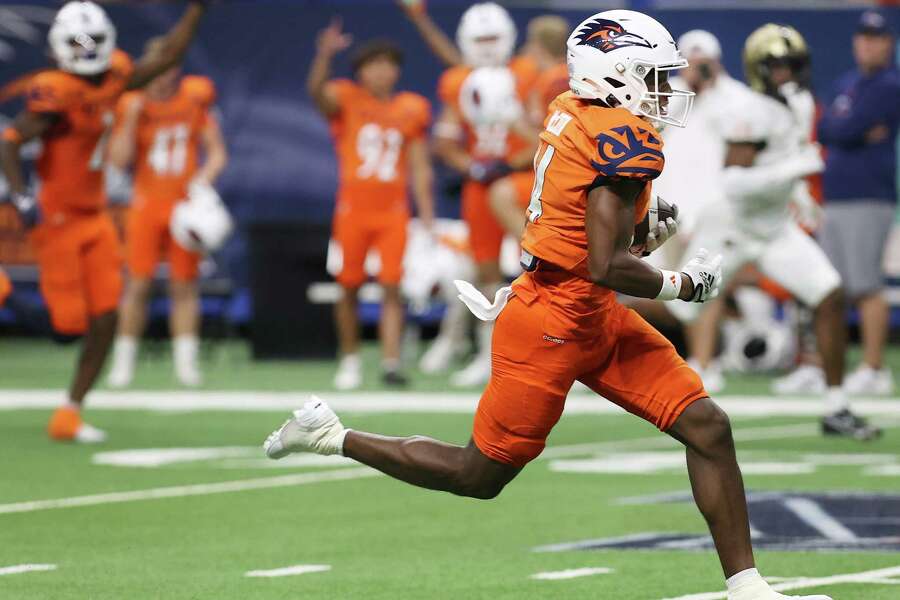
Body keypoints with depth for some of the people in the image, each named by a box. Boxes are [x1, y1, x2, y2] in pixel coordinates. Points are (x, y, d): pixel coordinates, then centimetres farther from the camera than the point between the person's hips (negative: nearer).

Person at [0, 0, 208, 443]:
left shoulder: (113, 78, 2)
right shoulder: (55, 94, -20)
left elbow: (168, 56, 10)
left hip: (94, 219, 7)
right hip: (59, 220, -7)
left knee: (105, 323, 1)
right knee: (69, 324, -7)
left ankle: (70, 414, 10)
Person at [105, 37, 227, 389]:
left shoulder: (194, 100, 0)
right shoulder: (132, 105, -3)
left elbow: (217, 153, 6)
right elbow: (119, 160, -8)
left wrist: (205, 176, -13)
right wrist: (132, 118, -16)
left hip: (185, 203, 1)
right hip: (147, 203, -1)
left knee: (185, 285, 1)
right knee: (138, 283, -4)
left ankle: (185, 361, 4)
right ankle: (123, 363, 3)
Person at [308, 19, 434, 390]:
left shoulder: (412, 109, 7)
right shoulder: (347, 100, 0)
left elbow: (419, 168, 10)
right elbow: (317, 91, -23)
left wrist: (426, 216, 5)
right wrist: (325, 55, -41)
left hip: (393, 212, 1)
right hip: (353, 209, -1)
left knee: (392, 287, -6)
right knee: (349, 287, 5)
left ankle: (391, 363, -8)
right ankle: (350, 360, 19)